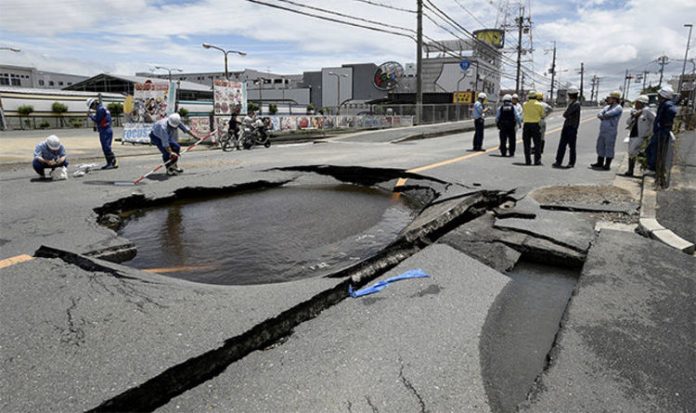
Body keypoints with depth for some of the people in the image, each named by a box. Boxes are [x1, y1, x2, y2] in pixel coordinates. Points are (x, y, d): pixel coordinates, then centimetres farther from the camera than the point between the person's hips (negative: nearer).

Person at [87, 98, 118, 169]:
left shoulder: (100, 109, -12)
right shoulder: (102, 108, 20)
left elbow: (97, 120, -14)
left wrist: (90, 116, -1)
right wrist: (92, 116, 15)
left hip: (105, 131, -10)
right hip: (106, 130, 10)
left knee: (107, 147, -13)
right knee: (105, 148, 11)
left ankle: (114, 163, -16)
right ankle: (109, 163, 14)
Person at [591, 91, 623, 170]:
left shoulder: (618, 108, -7)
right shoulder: (607, 107, 19)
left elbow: (607, 114, -21)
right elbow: (599, 114, 7)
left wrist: (603, 116, -2)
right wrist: (603, 116, -13)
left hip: (611, 131, -8)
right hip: (602, 130, 8)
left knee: (609, 147, -4)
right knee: (600, 146, 11)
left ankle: (607, 164, 1)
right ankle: (600, 163, 20)